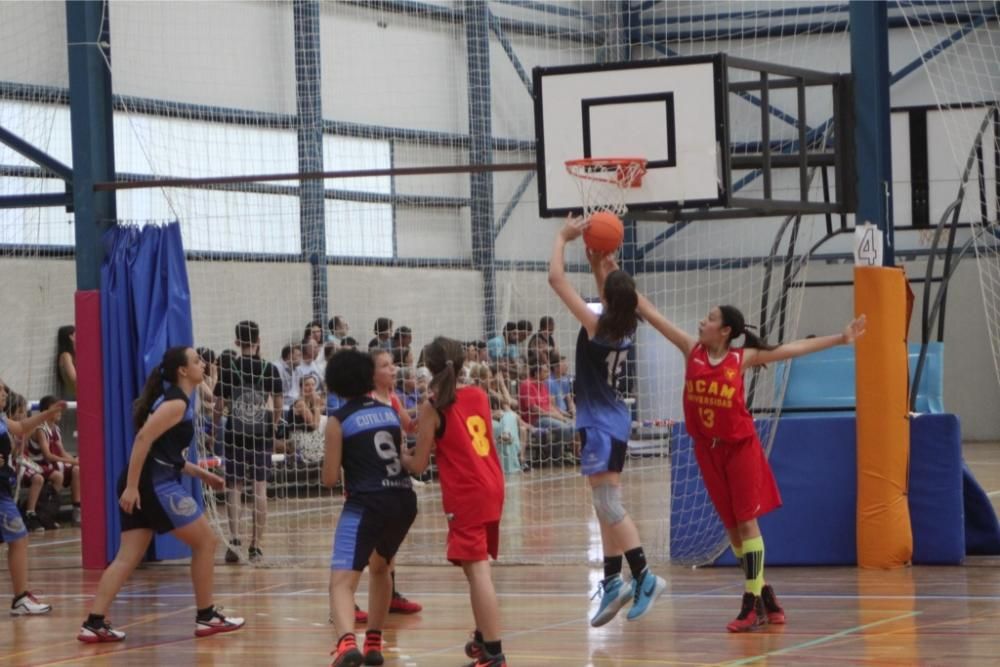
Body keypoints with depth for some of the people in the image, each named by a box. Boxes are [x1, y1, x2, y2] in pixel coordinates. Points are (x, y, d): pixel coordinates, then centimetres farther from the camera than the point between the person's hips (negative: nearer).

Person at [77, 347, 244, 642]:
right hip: (155, 484, -10)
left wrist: (201, 474, 25)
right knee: (205, 541, 2)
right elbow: (144, 438, -21)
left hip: (140, 485, 10)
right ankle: (206, 617, 9)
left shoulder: (175, 400, 20)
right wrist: (132, 485, -25)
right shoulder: (176, 403, -11)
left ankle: (94, 624, -5)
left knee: (128, 557, 3)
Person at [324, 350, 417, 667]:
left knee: (342, 581, -13)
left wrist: (331, 465, 19)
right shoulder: (389, 412, 13)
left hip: (367, 504, -6)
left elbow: (330, 478, -3)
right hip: (404, 500, 6)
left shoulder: (338, 421, -2)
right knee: (379, 567, 30)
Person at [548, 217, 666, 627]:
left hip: (600, 423, -8)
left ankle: (644, 577, -16)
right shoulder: (626, 327, 3)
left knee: (609, 505, -10)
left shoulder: (596, 326, -17)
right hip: (613, 419, 8)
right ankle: (612, 583, 14)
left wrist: (562, 238, -3)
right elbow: (618, 292, 27)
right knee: (606, 505, 12)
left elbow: (556, 278, -14)